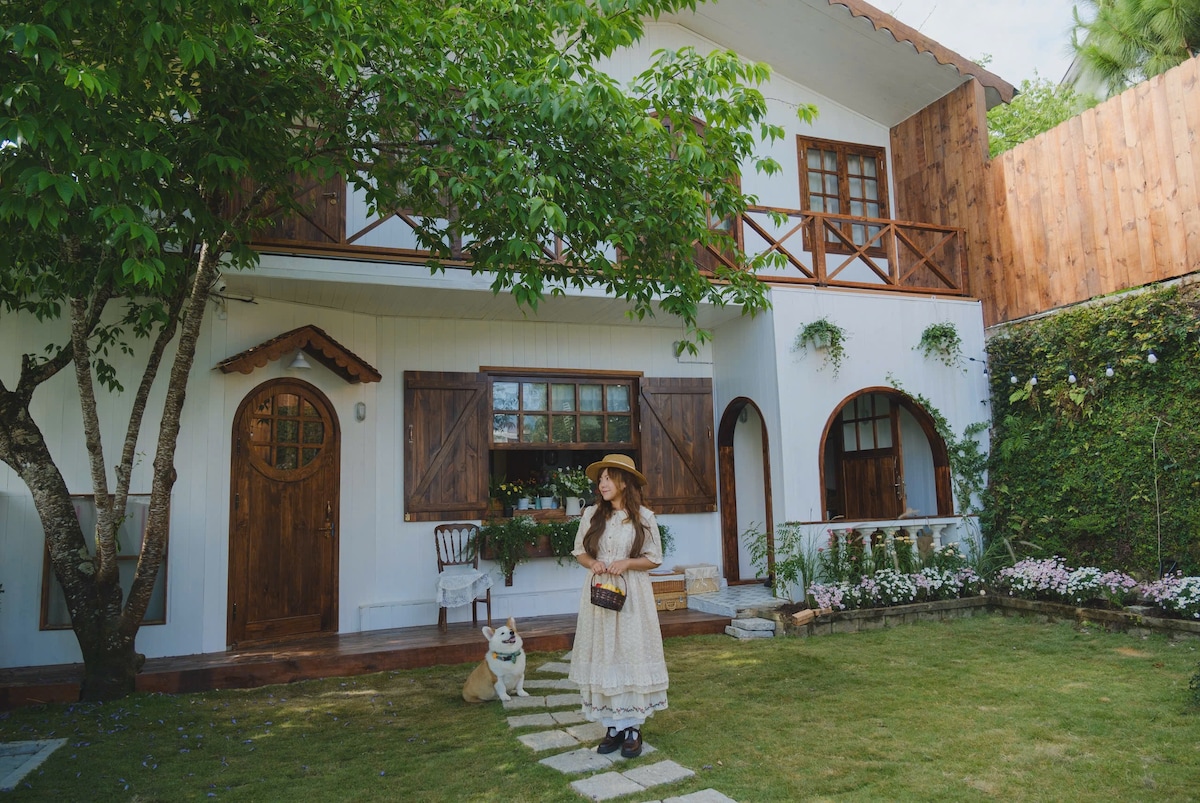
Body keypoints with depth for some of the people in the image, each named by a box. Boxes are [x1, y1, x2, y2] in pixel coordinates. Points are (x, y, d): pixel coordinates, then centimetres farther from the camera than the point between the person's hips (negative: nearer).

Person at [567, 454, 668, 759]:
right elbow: (579, 550, 13)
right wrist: (592, 563, -7)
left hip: (632, 595, -2)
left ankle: (632, 728, 10)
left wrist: (627, 563, -14)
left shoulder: (643, 517, -2)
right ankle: (613, 727, 15)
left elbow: (654, 558, 2)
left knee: (632, 654, -1)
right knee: (603, 657, 4)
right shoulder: (592, 514, 5)